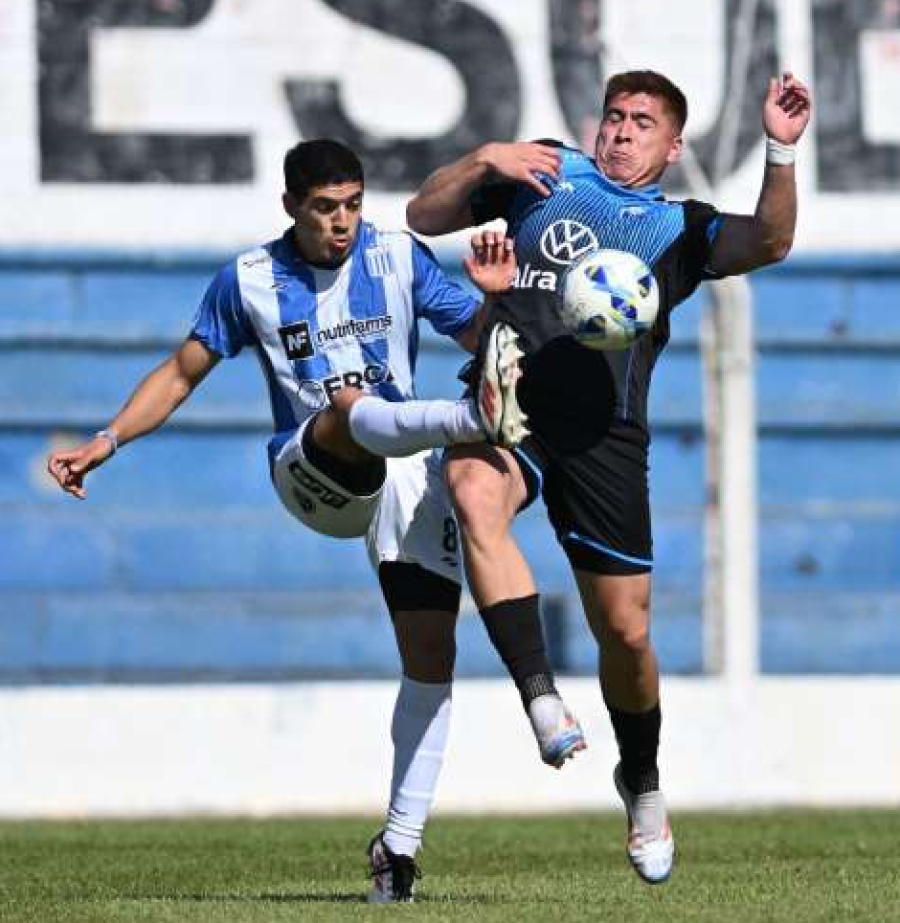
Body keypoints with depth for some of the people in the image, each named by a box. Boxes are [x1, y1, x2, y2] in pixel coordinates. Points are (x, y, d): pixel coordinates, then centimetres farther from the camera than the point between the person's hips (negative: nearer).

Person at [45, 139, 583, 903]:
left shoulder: (400, 259, 4)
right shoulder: (248, 281, 4)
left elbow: (482, 341, 6)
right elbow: (183, 372, 13)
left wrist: (494, 297, -16)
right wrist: (109, 440, 4)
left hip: (404, 476, 1)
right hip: (310, 477, -1)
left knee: (431, 654, -8)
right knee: (349, 407, -37)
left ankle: (400, 843, -2)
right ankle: (475, 421, -64)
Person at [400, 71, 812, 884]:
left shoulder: (681, 228, 16)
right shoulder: (546, 173, 20)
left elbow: (768, 243, -4)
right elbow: (424, 218, 20)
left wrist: (781, 154, -19)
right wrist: (484, 160, 4)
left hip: (602, 430, 0)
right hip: (511, 410, 0)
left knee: (625, 630, 3)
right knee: (475, 494, -37)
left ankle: (642, 784, 30)